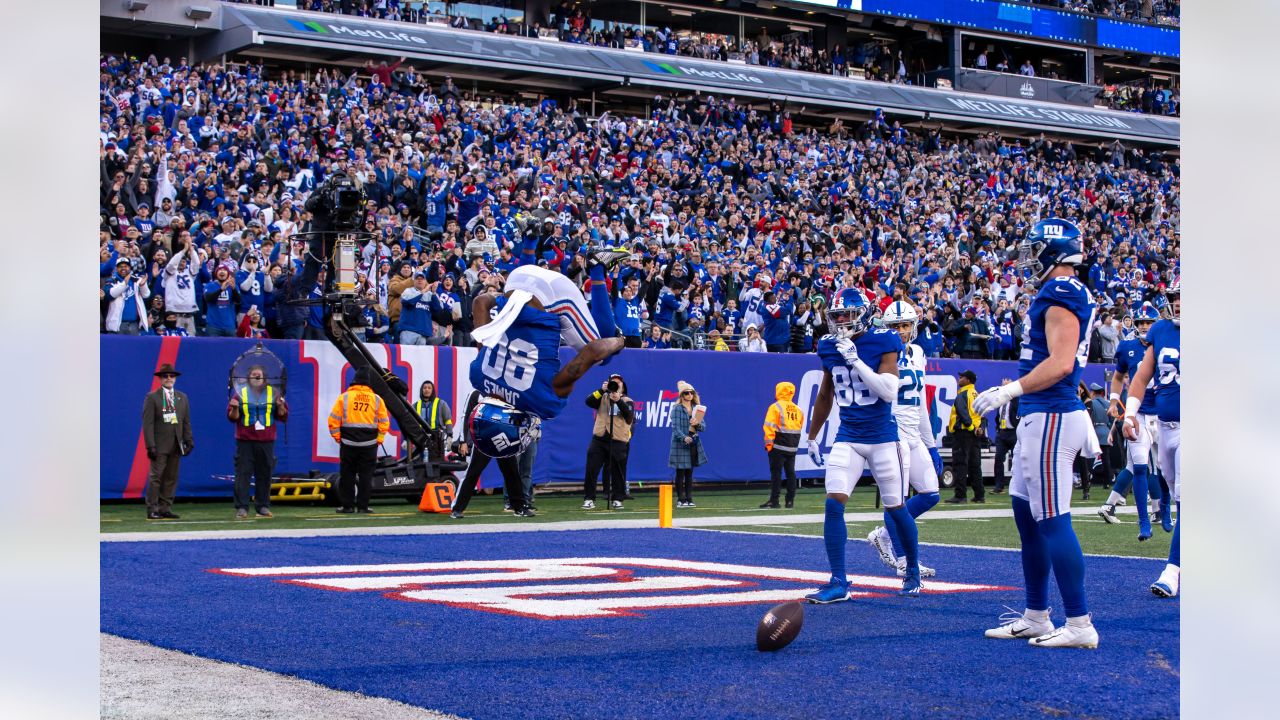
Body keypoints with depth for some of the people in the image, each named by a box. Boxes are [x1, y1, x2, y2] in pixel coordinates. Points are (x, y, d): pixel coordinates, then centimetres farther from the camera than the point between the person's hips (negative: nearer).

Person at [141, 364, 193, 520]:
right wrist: (150, 446, -14)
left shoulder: (182, 397, 14)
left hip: (176, 446, 5)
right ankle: (152, 510, -4)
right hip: (159, 446, -5)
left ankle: (165, 508, 9)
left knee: (171, 478, 5)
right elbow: (148, 423, -7)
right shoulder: (152, 397, -1)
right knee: (156, 477, -6)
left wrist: (189, 441, 5)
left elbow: (186, 422, 15)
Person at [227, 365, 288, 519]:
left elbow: (283, 416, 9)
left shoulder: (273, 393, 10)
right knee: (243, 474, -6)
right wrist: (235, 409, -14)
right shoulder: (241, 393, 8)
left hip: (266, 441, 1)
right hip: (245, 441, -1)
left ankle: (263, 506, 9)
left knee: (264, 474, 2)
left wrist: (280, 406, -10)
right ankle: (241, 508, -7)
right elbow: (232, 417, 6)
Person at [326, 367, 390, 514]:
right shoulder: (376, 399, 2)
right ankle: (362, 506, 4)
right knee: (366, 476, 6)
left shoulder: (344, 397, -2)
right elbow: (384, 423, 3)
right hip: (369, 445, 1)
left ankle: (347, 505, 7)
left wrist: (338, 438, 7)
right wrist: (378, 440, 12)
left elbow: (333, 421, -3)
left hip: (348, 443, -1)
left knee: (347, 476, 7)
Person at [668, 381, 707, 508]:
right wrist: (684, 438, -31)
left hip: (694, 444, 5)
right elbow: (675, 427, -15)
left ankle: (689, 499, 11)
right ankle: (680, 500, 2)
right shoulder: (677, 408, -5)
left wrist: (697, 424, -13)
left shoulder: (696, 408, 12)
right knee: (680, 473, -2)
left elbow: (704, 427, 9)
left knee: (689, 473, 8)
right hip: (680, 444, -5)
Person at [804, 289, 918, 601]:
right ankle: (838, 582, -8)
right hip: (847, 438, 4)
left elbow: (889, 392, -21)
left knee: (895, 508, 7)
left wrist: (855, 360, -25)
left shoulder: (882, 343, -10)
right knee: (834, 504, -12)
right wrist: (812, 436, 23)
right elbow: (825, 396, 17)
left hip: (883, 438, -3)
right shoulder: (829, 347, 4)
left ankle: (913, 570, 30)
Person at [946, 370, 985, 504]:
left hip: (962, 432, -8)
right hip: (975, 434, 8)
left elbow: (963, 412, -20)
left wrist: (971, 427, -18)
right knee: (975, 465, 11)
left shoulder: (962, 394, -8)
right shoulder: (977, 395, 17)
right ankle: (980, 495, 12)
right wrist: (979, 428, 0)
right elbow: (982, 414, 13)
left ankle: (960, 495, -12)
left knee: (960, 464, -8)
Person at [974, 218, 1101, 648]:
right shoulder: (1062, 294, 17)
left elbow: (1059, 364, -23)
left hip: (1051, 418, -11)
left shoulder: (1060, 296, -14)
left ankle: (1079, 625, -3)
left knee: (1052, 521, -7)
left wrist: (1010, 391, -23)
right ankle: (1036, 618, 22)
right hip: (1042, 417, 11)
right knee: (1026, 515, 15)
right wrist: (1015, 390, 27)